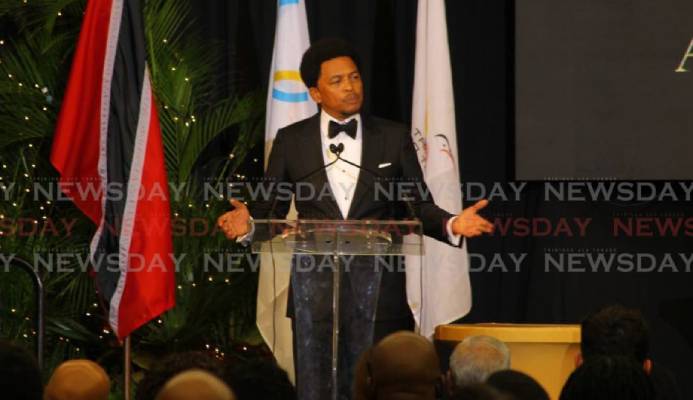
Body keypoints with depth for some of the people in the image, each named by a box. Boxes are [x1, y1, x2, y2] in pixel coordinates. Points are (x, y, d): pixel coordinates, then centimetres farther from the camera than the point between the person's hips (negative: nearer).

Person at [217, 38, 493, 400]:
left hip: (378, 291, 0)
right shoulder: (291, 141, 7)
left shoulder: (394, 138, 7)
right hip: (315, 288, 0)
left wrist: (451, 224, -13)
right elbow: (271, 209, 6)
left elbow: (419, 207, 7)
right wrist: (249, 223, -16)